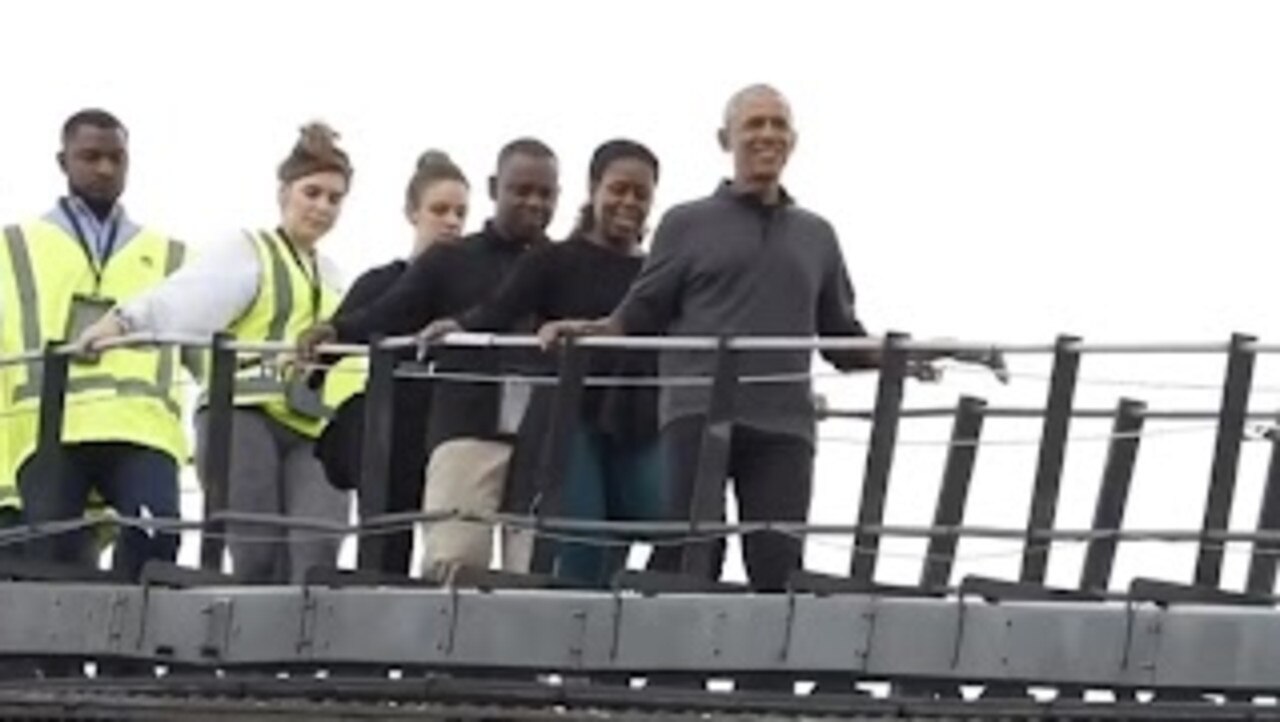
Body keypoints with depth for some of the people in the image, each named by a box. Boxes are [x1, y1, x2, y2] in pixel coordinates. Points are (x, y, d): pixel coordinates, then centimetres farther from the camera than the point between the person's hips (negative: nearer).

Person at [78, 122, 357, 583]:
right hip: (245, 412, -4)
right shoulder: (249, 252, 7)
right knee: (258, 560, -12)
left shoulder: (331, 276, 27)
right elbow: (186, 298, -10)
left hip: (311, 428, 5)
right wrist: (126, 319, -26)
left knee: (317, 554, -17)